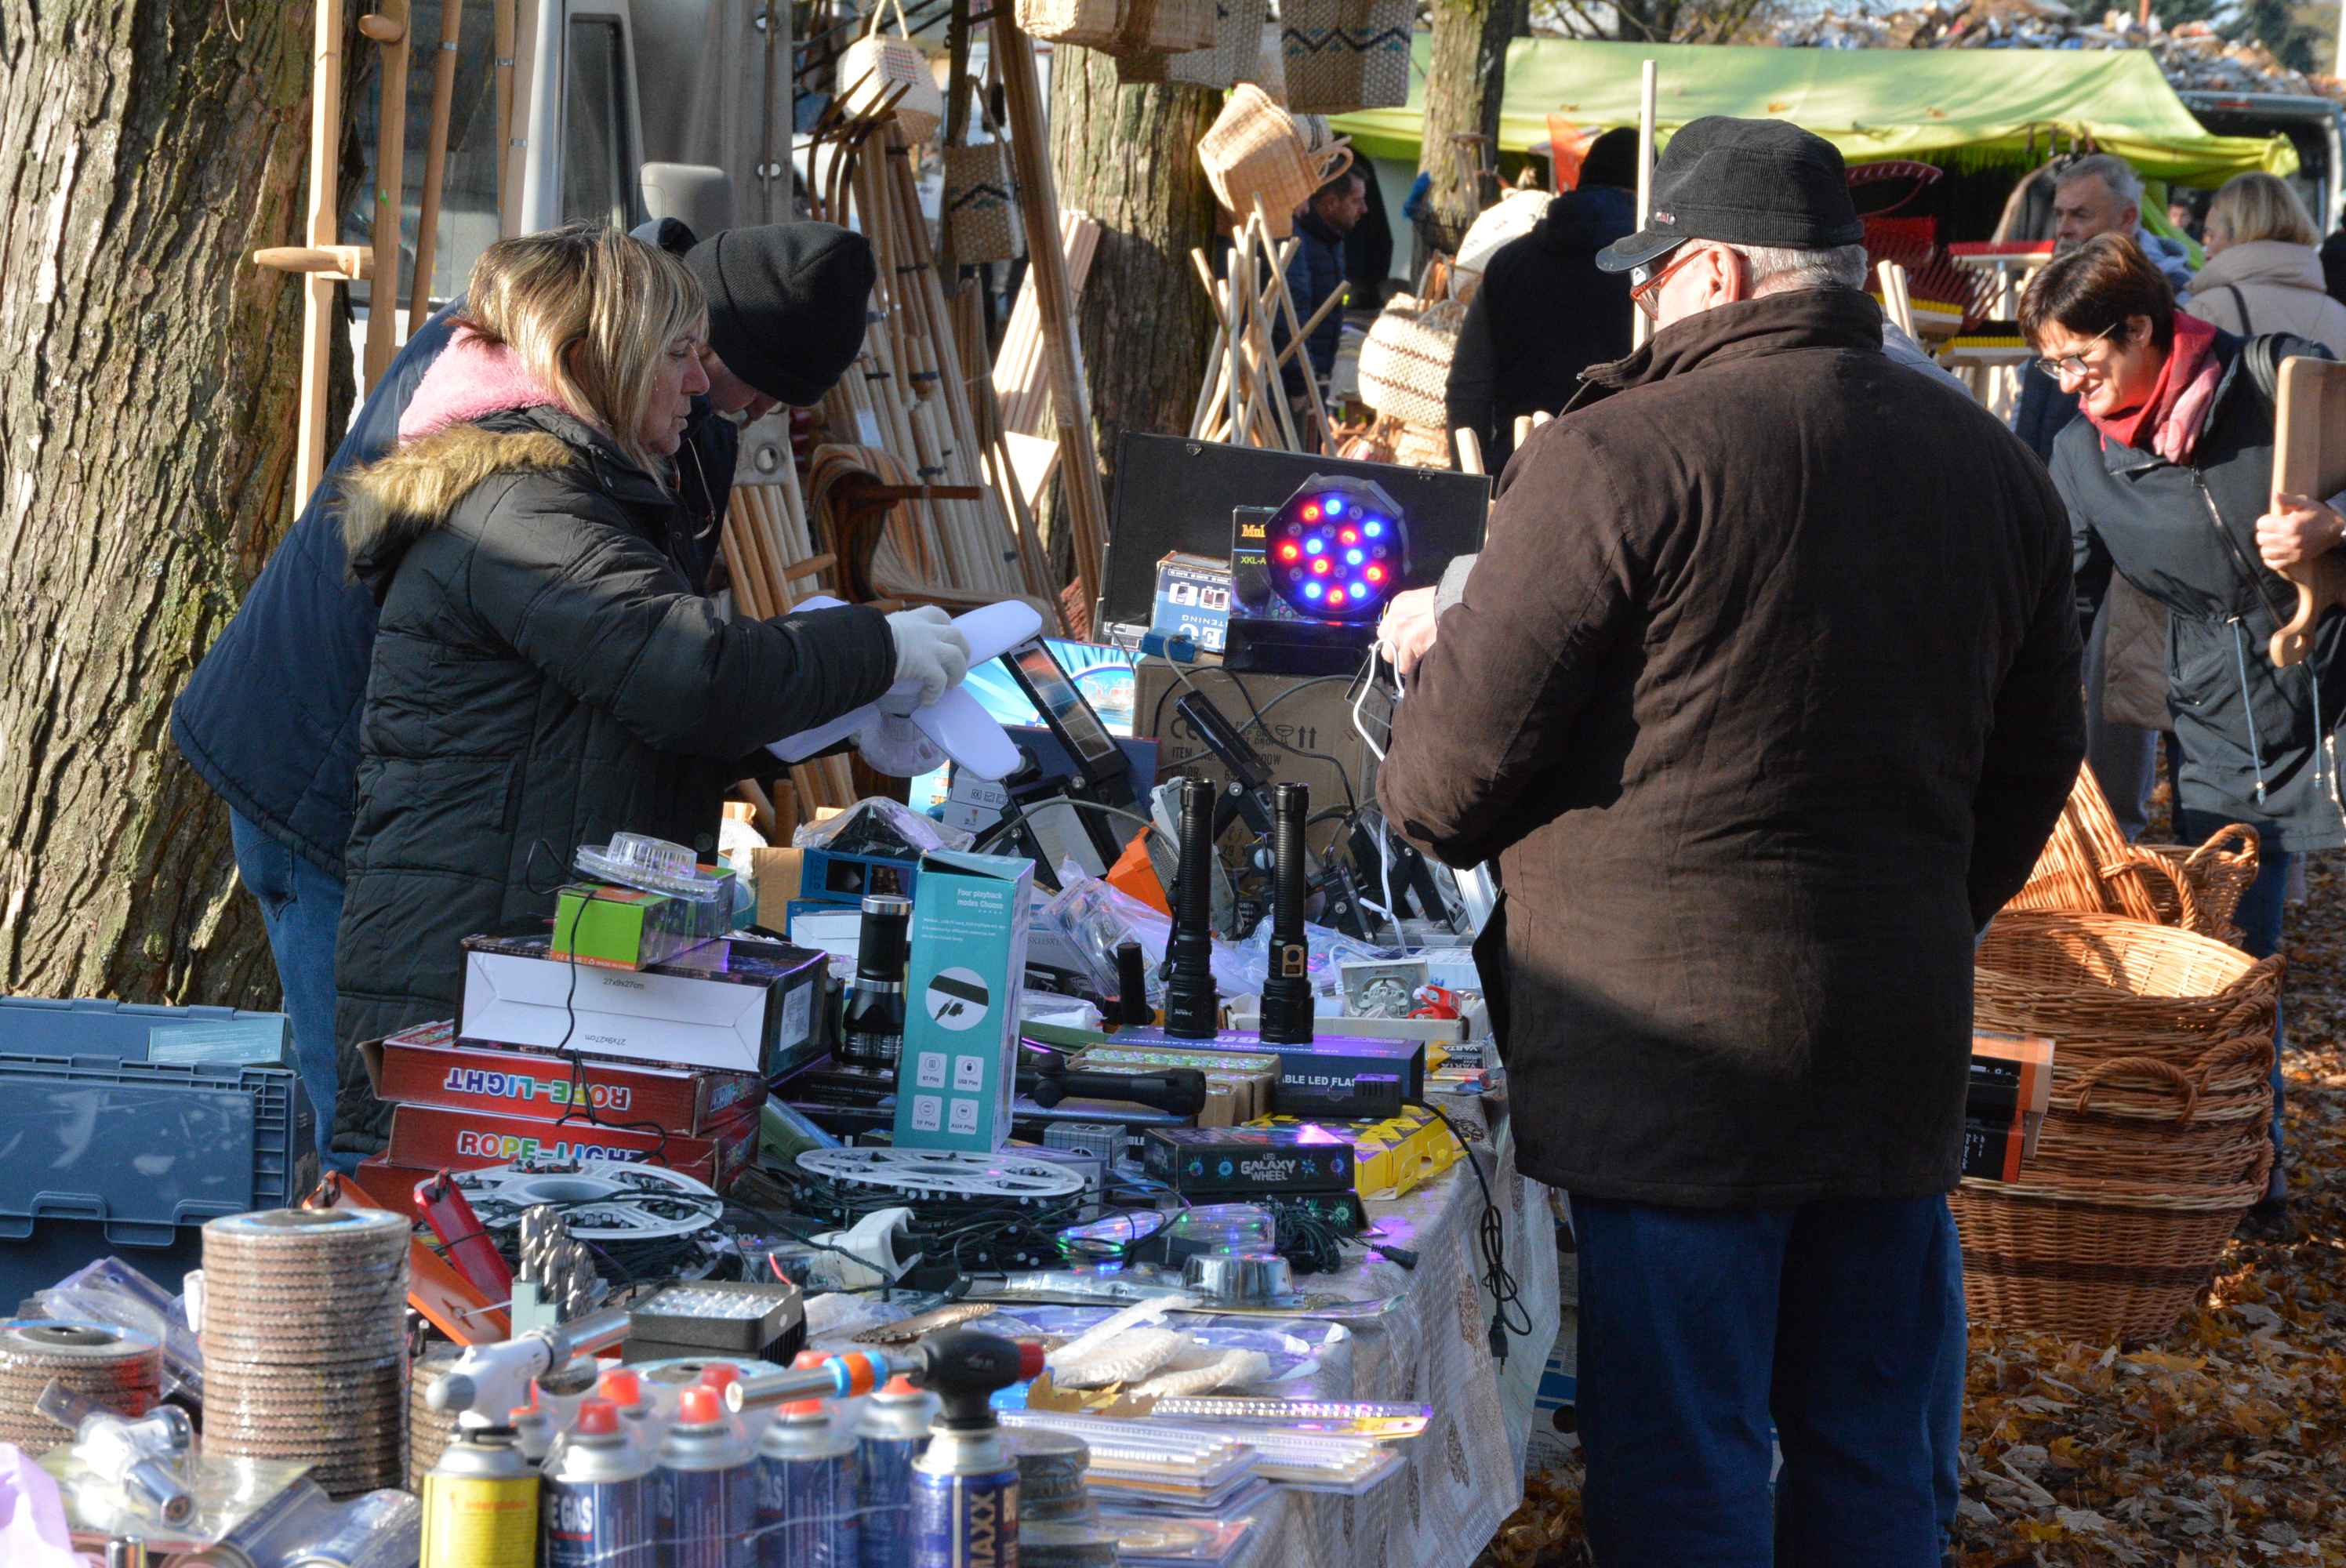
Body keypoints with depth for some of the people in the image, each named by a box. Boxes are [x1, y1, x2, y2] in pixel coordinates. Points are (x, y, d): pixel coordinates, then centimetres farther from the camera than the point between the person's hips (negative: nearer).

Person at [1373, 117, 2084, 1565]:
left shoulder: (1621, 456, -12)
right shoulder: (1995, 469, 9)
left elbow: (1463, 756, -10)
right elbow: (2034, 763, 18)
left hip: (1668, 1046, -6)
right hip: (1904, 1042, 6)